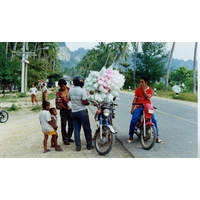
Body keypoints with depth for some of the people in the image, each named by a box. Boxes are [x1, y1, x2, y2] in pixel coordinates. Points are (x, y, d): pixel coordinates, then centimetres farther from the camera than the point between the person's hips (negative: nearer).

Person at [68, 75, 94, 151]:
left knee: (76, 129, 9)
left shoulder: (70, 90, 3)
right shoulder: (82, 90, -16)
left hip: (74, 112, 5)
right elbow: (84, 102, -18)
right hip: (82, 111, -5)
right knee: (87, 129, 7)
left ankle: (78, 146, 11)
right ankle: (89, 145, 15)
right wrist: (89, 102, 1)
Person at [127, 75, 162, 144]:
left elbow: (149, 97, -11)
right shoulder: (138, 89, 4)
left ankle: (157, 137, 1)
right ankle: (131, 137, -1)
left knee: (154, 120, -13)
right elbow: (135, 99, 5)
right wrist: (132, 108, 2)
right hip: (139, 107, 0)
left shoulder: (150, 89, 4)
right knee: (133, 121, -16)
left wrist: (144, 91, -17)